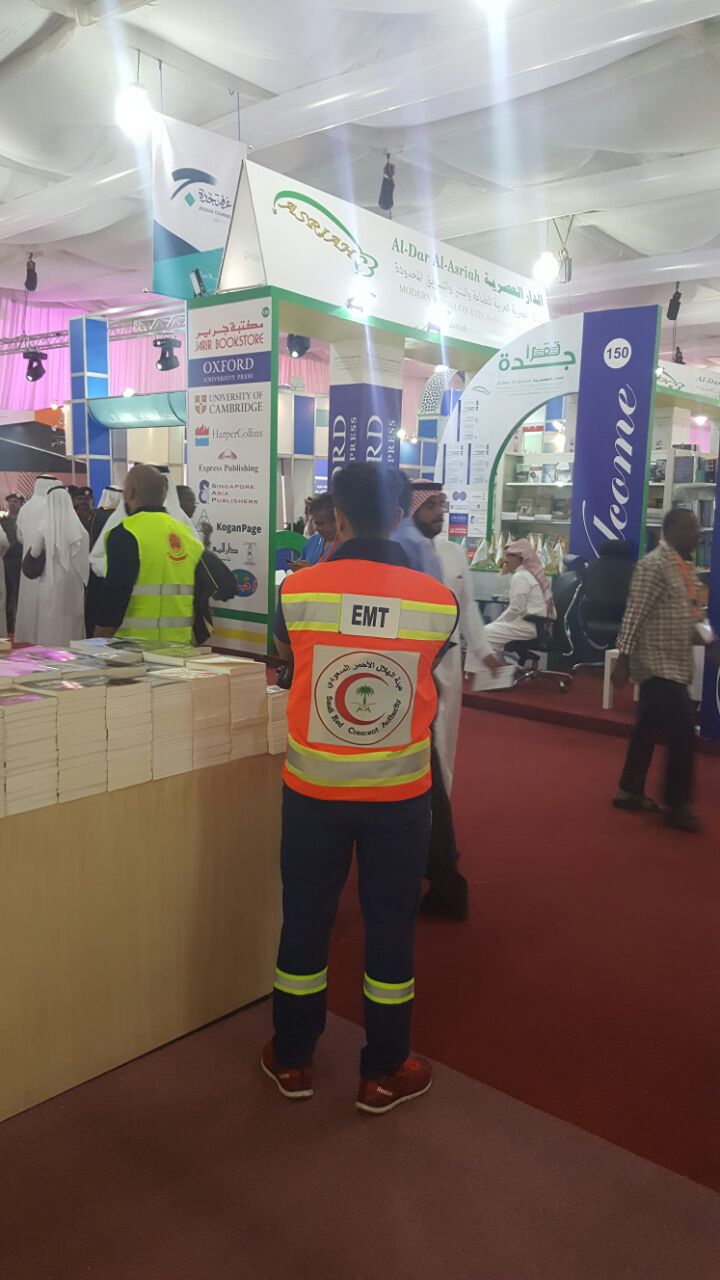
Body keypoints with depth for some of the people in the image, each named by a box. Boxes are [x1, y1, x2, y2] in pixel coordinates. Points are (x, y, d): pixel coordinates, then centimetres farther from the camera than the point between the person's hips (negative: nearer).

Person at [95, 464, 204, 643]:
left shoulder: (125, 535, -11)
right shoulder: (187, 534, 10)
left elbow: (114, 596, -16)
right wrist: (192, 638, 22)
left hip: (133, 645, -6)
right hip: (178, 644, 6)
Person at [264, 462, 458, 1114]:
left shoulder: (299, 589, -12)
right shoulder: (438, 600, -10)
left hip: (313, 787, 1)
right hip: (400, 792, 0)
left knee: (305, 917, 16)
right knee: (390, 923, 13)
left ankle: (292, 1059, 33)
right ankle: (383, 1073, 28)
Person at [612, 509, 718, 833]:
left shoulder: (685, 567, 13)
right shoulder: (654, 565, -15)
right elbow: (634, 616, -19)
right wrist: (624, 660, -21)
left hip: (673, 665, 9)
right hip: (658, 665, -9)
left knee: (650, 728, 15)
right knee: (683, 731, -8)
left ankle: (629, 791, 26)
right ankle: (677, 805, 4)